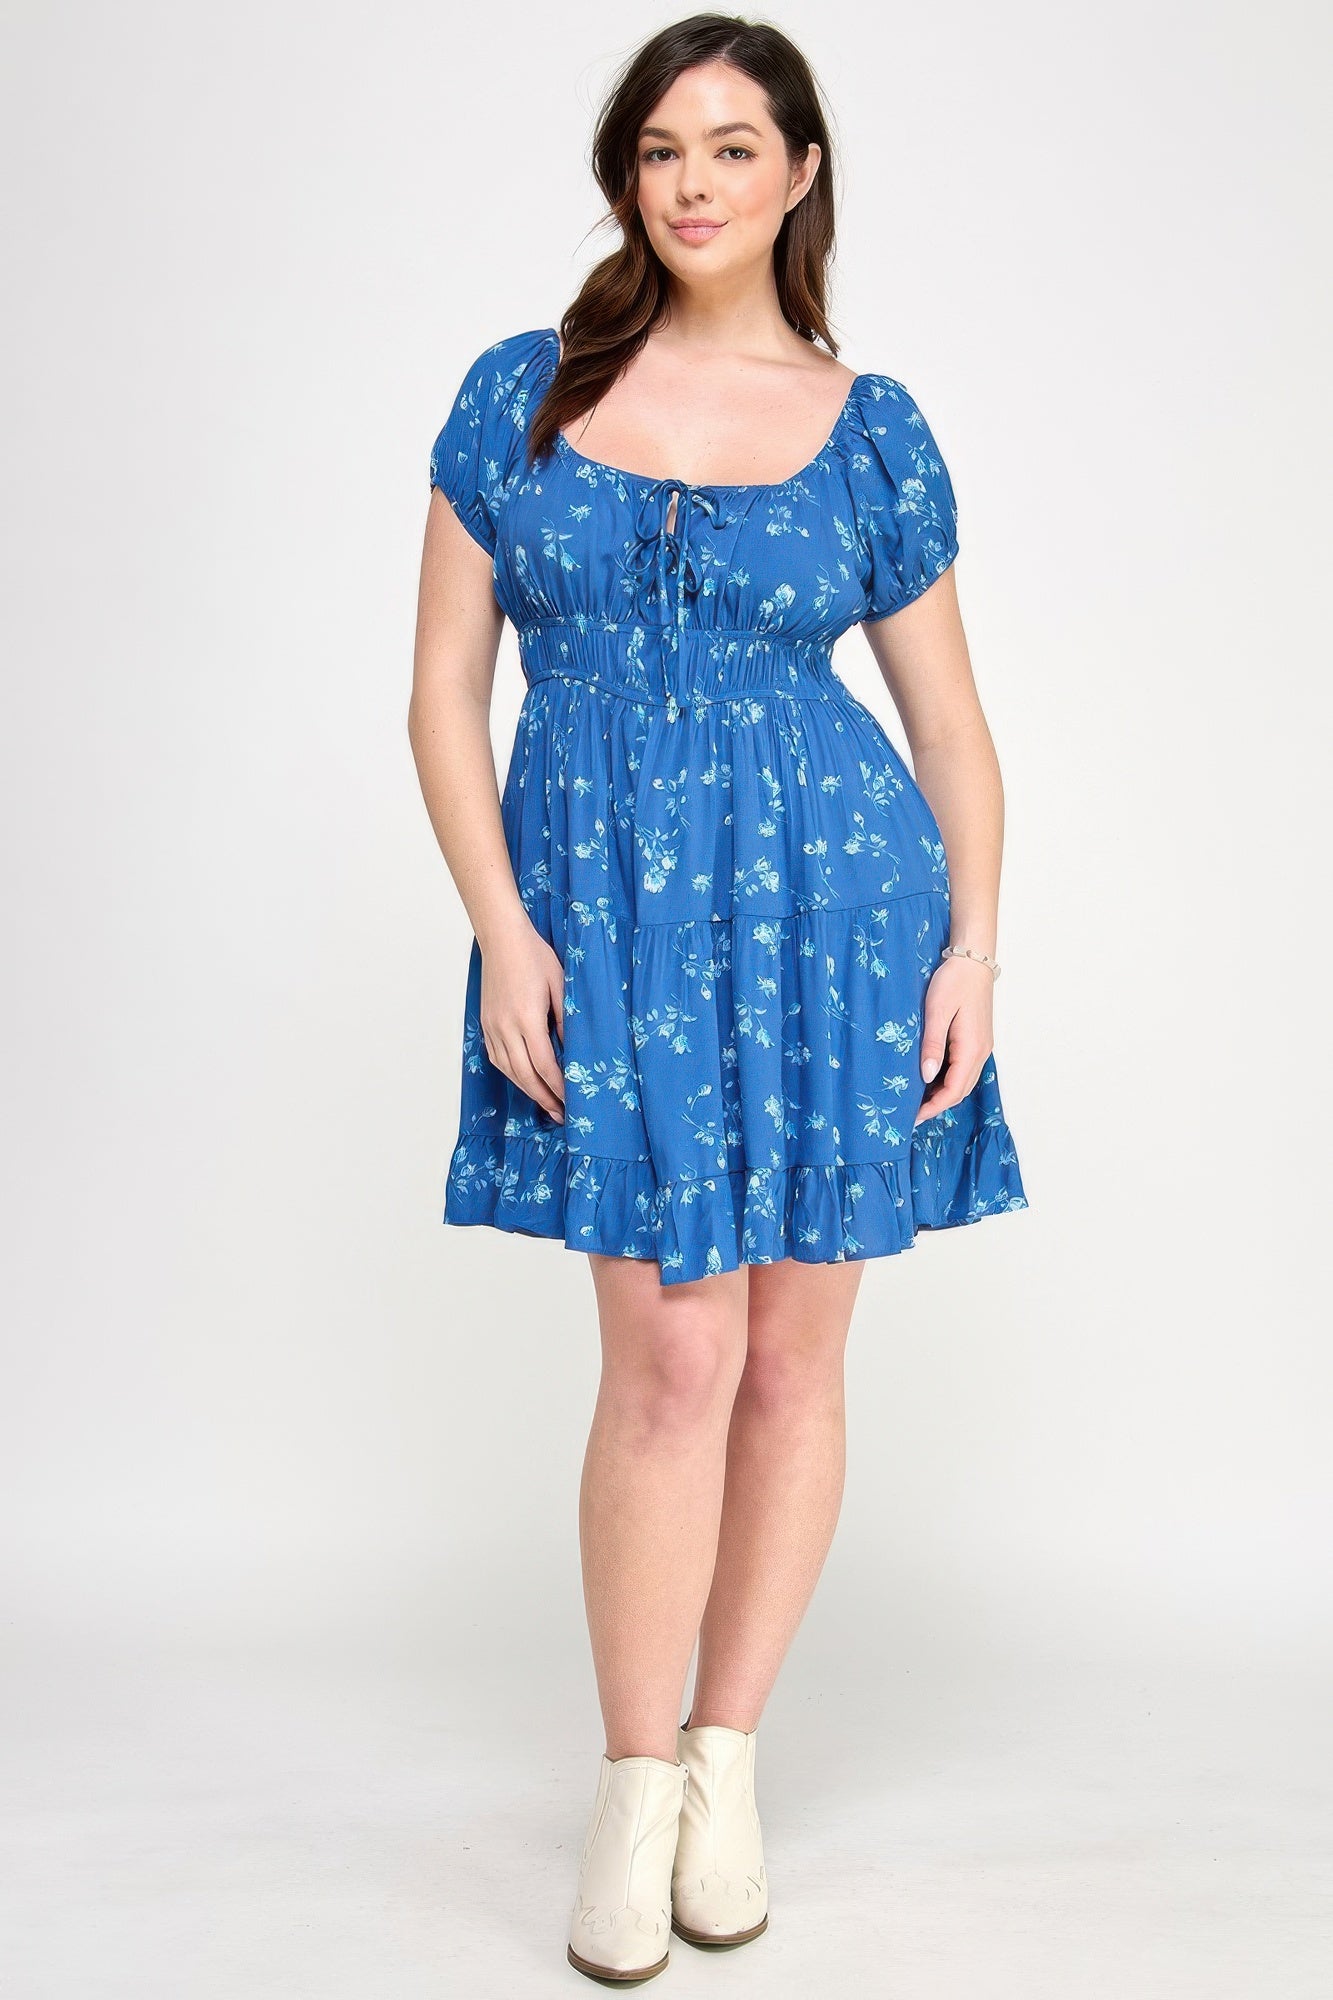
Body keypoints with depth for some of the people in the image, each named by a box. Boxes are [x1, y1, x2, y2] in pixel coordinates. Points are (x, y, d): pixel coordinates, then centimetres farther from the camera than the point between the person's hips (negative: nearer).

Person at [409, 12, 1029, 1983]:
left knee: (793, 1355, 6)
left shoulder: (871, 430, 6)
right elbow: (445, 687, 4)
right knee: (673, 1356, -5)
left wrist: (974, 942, -3)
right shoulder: (521, 392, 6)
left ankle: (729, 1756, 23)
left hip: (835, 905, 1)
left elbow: (952, 720, 10)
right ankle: (635, 1784, 13)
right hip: (602, 918, -1)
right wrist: (501, 927, -7)